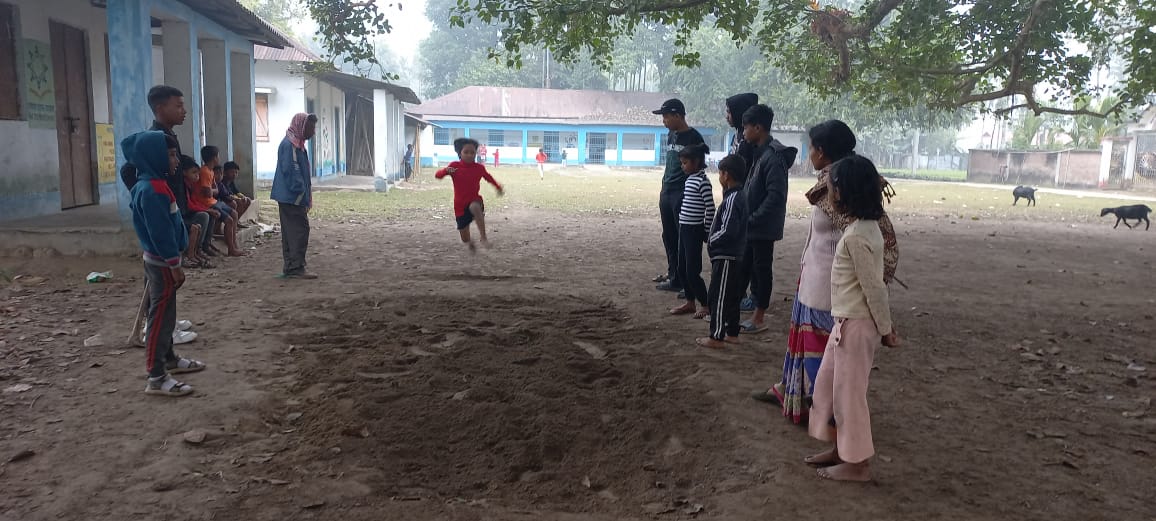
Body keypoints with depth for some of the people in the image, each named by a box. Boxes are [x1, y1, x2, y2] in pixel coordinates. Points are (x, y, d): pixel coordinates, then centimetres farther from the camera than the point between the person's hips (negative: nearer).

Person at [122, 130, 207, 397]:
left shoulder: (153, 184, 11)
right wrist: (175, 265, -19)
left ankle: (169, 359, 33)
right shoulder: (152, 190, -22)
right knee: (161, 317, -6)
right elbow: (160, 232, -23)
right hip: (162, 262, -10)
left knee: (165, 314, 20)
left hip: (160, 259, 10)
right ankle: (156, 378, -1)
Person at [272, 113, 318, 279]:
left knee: (291, 232, 12)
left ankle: (290, 268, 17)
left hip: (290, 198, 10)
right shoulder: (289, 145, -15)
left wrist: (306, 197, 19)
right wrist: (302, 193, -18)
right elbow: (291, 172, -21)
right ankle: (296, 267, -7)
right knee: (300, 230, -9)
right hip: (292, 198, -10)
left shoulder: (296, 144, 17)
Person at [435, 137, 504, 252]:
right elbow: (438, 175, -13)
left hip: (475, 200, -1)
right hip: (460, 205, 1)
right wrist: (446, 170, -33)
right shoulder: (454, 166, -6)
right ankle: (470, 243, 45)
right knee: (465, 238, 5)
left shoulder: (479, 167, -2)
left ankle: (483, 236, -38)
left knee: (475, 207, -42)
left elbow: (489, 178, 18)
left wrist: (498, 188, 13)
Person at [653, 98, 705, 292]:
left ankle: (679, 280, -1)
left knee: (682, 237, -4)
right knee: (668, 236, 14)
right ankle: (672, 272, 26)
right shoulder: (671, 135, 14)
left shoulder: (693, 137, -10)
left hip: (683, 193, -8)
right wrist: (663, 189, 18)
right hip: (667, 192, 8)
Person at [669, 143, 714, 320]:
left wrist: (707, 232, -12)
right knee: (682, 269, 13)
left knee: (692, 271, -5)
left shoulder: (702, 182, -15)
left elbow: (710, 209, -16)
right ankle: (690, 303, 24)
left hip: (694, 230, -9)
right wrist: (682, 226, 17)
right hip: (684, 228, 9)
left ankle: (707, 305, 7)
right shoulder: (689, 180, 11)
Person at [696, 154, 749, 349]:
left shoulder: (732, 200, -20)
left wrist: (711, 241, -10)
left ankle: (716, 337, 1)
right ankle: (732, 333, 24)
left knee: (717, 297, -4)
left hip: (725, 258, -10)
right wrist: (713, 239, 9)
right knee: (731, 296, 15)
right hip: (734, 256, 10)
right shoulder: (738, 197, 11)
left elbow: (728, 231, -25)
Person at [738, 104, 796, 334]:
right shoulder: (760, 153, 10)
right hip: (752, 226, 9)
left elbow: (775, 196, -24)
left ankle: (759, 318, 11)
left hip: (763, 227, -9)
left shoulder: (773, 157, -19)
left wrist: (753, 219, -21)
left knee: (762, 269, 1)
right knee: (746, 267, 15)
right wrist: (747, 217, 12)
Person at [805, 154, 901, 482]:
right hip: (848, 321, 10)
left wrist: (885, 329, -11)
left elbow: (874, 287, -20)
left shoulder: (855, 236, -23)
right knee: (827, 384, 19)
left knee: (849, 392, 4)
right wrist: (885, 325, 17)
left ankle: (857, 463, 18)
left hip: (856, 325, -10)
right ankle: (841, 448, 32)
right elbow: (873, 283, 12)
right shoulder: (867, 226, 7)